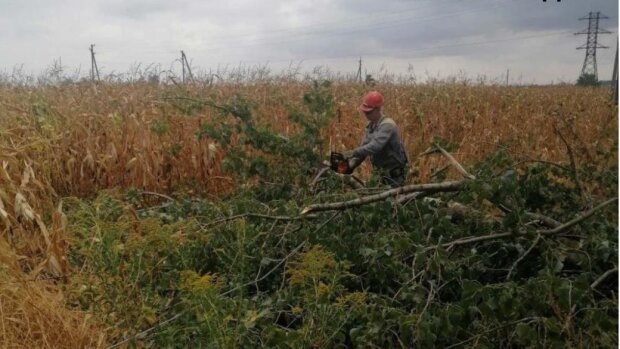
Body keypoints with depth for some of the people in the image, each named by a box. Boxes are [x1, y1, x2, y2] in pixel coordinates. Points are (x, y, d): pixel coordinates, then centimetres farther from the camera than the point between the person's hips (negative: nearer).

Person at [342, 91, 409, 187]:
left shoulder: (387, 125, -22)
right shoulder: (371, 125, 5)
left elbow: (375, 146, -36)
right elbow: (364, 147, 4)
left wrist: (353, 153, -42)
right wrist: (352, 163, -12)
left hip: (395, 173, -8)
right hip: (383, 172, 8)